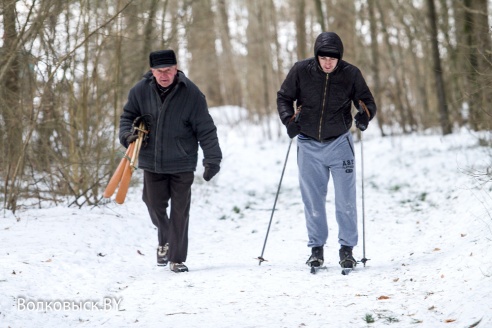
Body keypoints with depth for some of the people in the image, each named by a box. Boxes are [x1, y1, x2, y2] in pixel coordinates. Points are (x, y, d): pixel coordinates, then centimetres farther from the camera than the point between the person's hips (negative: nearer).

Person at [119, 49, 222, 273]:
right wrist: (128, 135, -8)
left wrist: (212, 159, -13)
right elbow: (128, 116, 12)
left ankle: (177, 258, 11)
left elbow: (206, 130, -8)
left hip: (182, 164, -2)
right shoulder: (140, 91, -3)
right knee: (155, 205, 8)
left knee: (180, 212, 0)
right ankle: (165, 241, 36)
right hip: (152, 163, 3)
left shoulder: (191, 93, -11)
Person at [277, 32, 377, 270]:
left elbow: (368, 102, 3)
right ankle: (316, 248, 17)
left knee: (345, 201, 0)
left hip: (339, 143, -1)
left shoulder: (351, 74, -8)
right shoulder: (301, 71, -7)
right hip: (309, 145, 1)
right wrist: (289, 118, -13)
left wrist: (365, 114, -19)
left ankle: (347, 249, 11)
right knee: (313, 200, 5)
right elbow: (283, 97, 5)